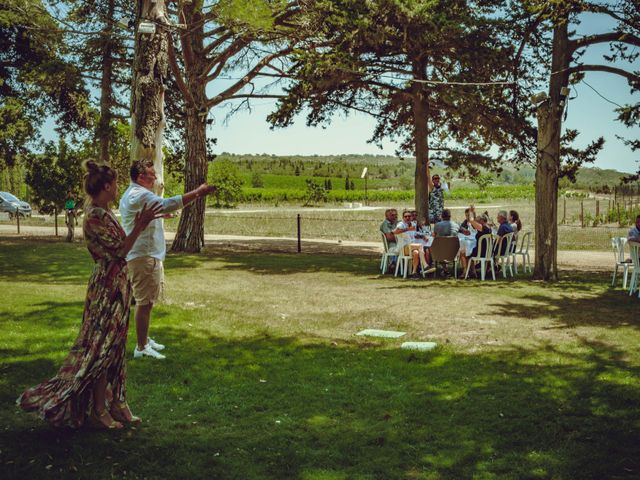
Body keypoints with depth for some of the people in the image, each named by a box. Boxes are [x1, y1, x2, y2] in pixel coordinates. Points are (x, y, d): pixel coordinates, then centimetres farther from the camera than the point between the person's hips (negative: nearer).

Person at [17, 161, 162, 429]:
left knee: (115, 345, 14)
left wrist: (139, 225, 15)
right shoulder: (95, 216, -19)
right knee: (103, 346, -1)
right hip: (108, 286, -10)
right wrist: (140, 226, -20)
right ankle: (99, 409, 9)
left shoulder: (104, 212, 11)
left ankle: (115, 401, 23)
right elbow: (119, 251, -19)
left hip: (117, 284, 10)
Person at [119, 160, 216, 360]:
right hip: (144, 257, -11)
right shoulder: (139, 195, -19)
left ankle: (145, 340, 28)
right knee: (145, 302, -6)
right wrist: (197, 193, -32)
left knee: (147, 301, 18)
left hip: (148, 255, 11)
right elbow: (167, 204, -32)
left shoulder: (134, 194, 17)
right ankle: (141, 348, -1)